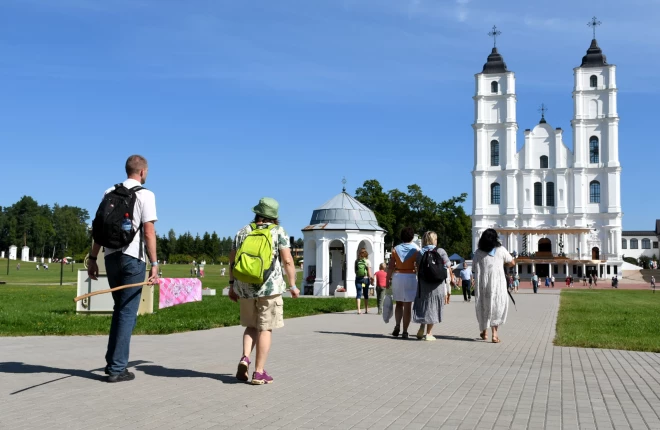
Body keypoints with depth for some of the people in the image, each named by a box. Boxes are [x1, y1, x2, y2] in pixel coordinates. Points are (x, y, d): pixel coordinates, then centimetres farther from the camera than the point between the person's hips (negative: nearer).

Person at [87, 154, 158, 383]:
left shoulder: (110, 192, 11)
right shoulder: (145, 195, -5)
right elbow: (148, 232, -12)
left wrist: (93, 258, 14)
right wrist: (154, 264, -12)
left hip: (111, 256, 6)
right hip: (132, 258, -6)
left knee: (120, 309, 18)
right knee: (128, 312, 1)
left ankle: (112, 362, 20)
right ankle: (117, 368, 3)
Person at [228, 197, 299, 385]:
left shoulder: (243, 232, 9)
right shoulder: (279, 232, -2)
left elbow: (232, 260, 9)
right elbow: (287, 261, -10)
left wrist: (232, 285, 16)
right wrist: (293, 286, -2)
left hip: (245, 287, 4)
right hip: (270, 287, -4)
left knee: (252, 326, 19)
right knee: (265, 329, 4)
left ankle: (245, 358, -2)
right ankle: (259, 373, 5)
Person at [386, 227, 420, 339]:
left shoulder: (396, 249, 2)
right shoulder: (416, 250, -2)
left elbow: (390, 267, 0)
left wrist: (388, 280, 6)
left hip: (397, 277, 2)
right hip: (410, 277, -2)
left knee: (399, 304, 17)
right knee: (407, 306, 2)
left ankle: (397, 326, 1)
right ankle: (405, 331, 1)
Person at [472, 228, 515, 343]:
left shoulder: (478, 252, 1)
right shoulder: (500, 250, -1)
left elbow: (474, 269, 1)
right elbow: (512, 263, 9)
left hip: (482, 284, 2)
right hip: (497, 283, -2)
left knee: (483, 306, 15)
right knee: (497, 307, 4)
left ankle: (484, 332, 26)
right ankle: (494, 333, -7)